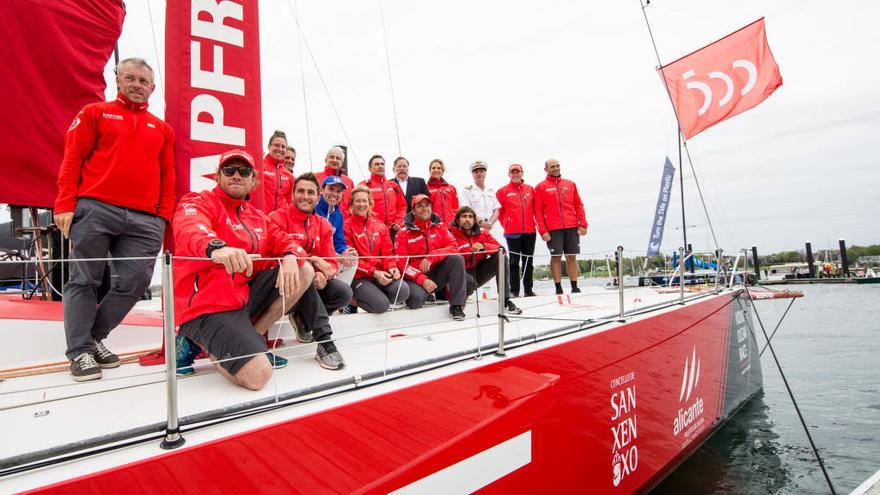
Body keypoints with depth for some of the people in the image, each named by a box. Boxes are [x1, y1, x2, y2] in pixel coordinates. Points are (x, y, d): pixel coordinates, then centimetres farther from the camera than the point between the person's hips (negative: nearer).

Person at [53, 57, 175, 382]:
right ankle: (79, 350, 10)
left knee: (134, 283, 0)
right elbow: (72, 159, 5)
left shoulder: (162, 129, 20)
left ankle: (95, 337, 20)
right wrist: (65, 204, -5)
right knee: (85, 281, 1)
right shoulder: (95, 114, 13)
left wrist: (164, 214, 5)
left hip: (145, 220, 3)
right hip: (95, 210, -2)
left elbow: (167, 176, 16)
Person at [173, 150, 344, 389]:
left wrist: (290, 257, -18)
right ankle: (200, 343, 6)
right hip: (208, 308, -7)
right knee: (258, 375, -24)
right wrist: (216, 247, -52)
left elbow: (283, 241, 9)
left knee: (304, 270, -1)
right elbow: (190, 230, -27)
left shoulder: (257, 216, 16)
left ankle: (254, 336, -1)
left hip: (246, 296, 7)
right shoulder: (197, 203, -5)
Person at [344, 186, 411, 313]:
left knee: (403, 291, -22)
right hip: (359, 277, -5)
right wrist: (374, 272, -18)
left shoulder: (380, 226, 14)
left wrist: (391, 267, -11)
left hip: (380, 273, 5)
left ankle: (377, 298, 5)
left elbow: (387, 252, 11)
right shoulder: (347, 226, -4)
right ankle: (353, 301, 3)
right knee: (382, 304, -25)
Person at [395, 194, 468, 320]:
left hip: (438, 274, 3)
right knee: (416, 298, -33)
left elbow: (452, 247, -7)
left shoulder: (439, 226, 4)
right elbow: (402, 263, -9)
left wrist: (431, 257, -22)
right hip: (416, 278, -3)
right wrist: (422, 280, -20)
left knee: (457, 258, -21)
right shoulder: (404, 233, -4)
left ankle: (457, 305, -18)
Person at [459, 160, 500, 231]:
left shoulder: (491, 191, 18)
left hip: (490, 229, 4)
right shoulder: (467, 190, 3)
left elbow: (496, 211, 14)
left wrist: (490, 223, -6)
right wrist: (480, 222, -15)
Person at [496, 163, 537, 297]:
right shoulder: (503, 191, 2)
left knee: (528, 261, 8)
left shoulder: (530, 189, 11)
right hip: (513, 232, -3)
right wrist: (506, 224, 3)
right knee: (514, 261, 1)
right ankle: (514, 291, 6)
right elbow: (498, 210, 5)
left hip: (530, 231, 3)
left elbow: (535, 208, 17)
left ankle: (528, 290, 16)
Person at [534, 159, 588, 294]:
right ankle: (558, 288, 3)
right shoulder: (540, 187, 7)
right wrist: (542, 230, -7)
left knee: (572, 257, 4)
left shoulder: (570, 184, 15)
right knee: (556, 257, -2)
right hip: (553, 229, -3)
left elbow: (579, 205, 14)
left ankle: (574, 287, 10)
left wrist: (582, 223, 3)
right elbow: (538, 211, 1)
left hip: (572, 227, 3)